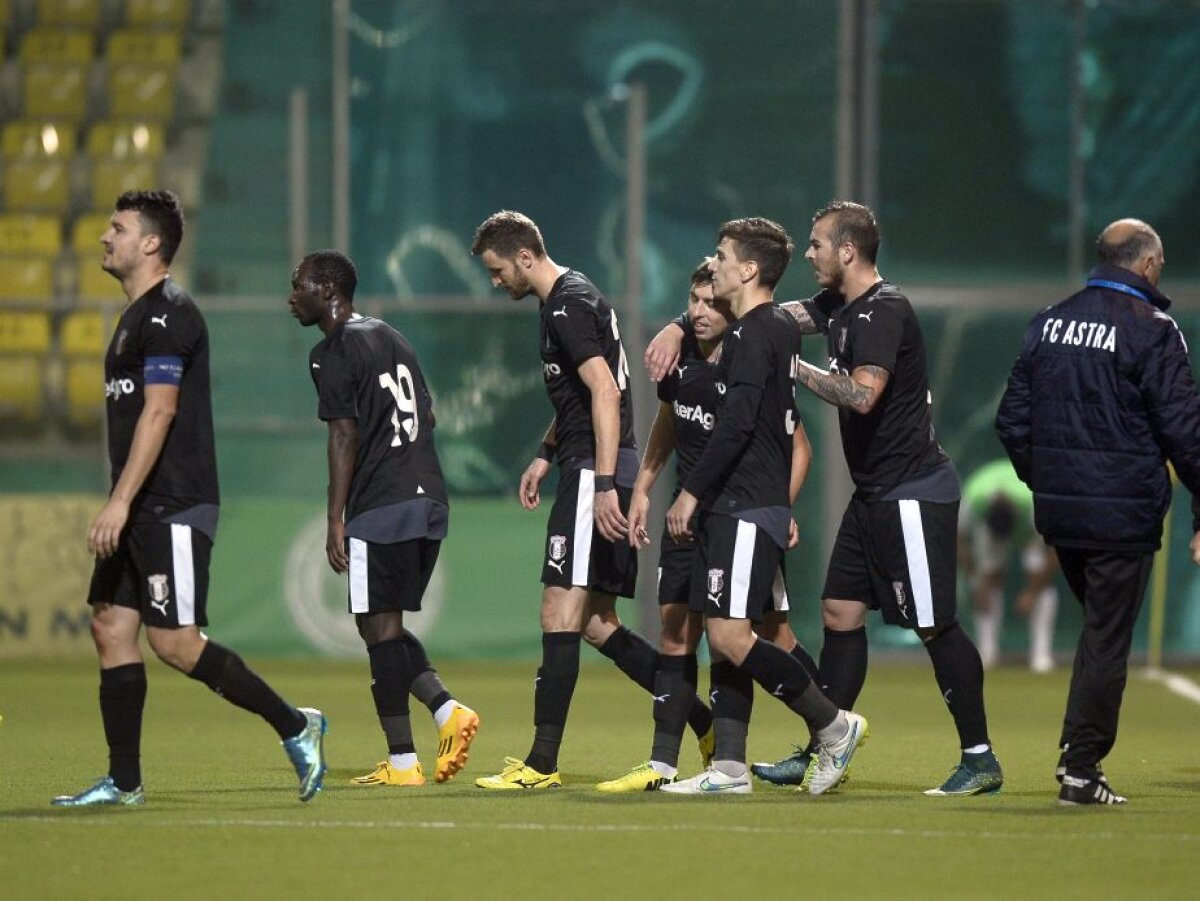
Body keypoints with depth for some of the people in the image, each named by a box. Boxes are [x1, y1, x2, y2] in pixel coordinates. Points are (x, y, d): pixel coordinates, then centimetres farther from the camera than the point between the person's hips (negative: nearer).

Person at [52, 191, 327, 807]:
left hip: (172, 508, -10)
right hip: (142, 511, 10)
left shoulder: (167, 315, -13)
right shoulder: (137, 316, 19)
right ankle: (123, 781, 7)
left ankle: (295, 728, -1)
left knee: (174, 641, -11)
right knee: (111, 627, 5)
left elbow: (159, 412, -21)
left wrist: (120, 501, -25)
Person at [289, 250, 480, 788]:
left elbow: (345, 437, -12)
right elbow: (428, 415, 23)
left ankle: (402, 762, -5)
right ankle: (447, 709, -1)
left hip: (380, 507, -9)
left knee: (380, 628, -4)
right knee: (387, 627, 17)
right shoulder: (391, 339, 19)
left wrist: (335, 521, -11)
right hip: (430, 498, 9)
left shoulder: (333, 354, -7)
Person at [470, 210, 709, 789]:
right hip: (598, 475, 10)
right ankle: (706, 723, 12)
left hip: (594, 477, -10)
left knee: (560, 616, -9)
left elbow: (604, 391, -22)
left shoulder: (569, 306, -13)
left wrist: (603, 485, -27)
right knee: (596, 624, 10)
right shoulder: (567, 300, 20)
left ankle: (542, 764, -9)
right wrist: (546, 454, 25)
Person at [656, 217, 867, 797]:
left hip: (748, 509, -10)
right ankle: (729, 768, 6)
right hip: (738, 508, 10)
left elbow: (736, 425, -21)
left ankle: (834, 726, -4)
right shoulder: (779, 330, 18)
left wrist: (692, 492, -17)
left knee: (730, 637, -12)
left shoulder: (753, 335, -13)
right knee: (724, 637, 7)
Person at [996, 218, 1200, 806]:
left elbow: (1012, 421, 12)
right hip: (1124, 513, -6)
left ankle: (1076, 751, 15)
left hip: (1058, 512, 6)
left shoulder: (1049, 322, 10)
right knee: (1108, 638, 0)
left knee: (1099, 626, 21)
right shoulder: (1151, 331, -10)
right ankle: (1081, 770, 0)